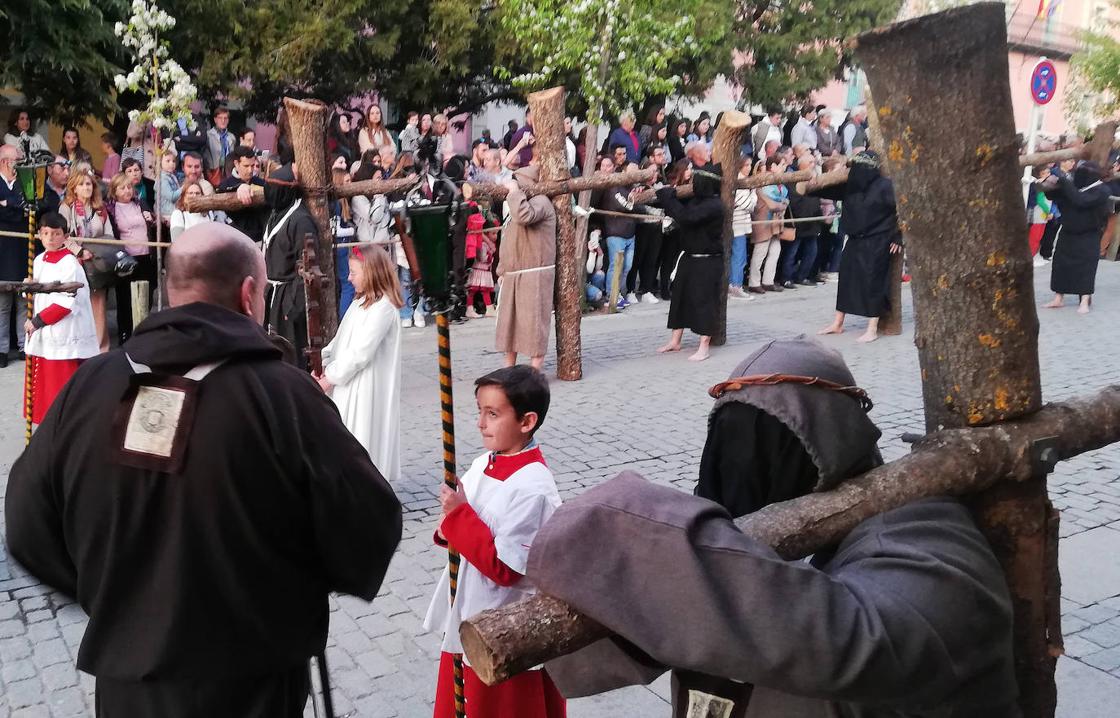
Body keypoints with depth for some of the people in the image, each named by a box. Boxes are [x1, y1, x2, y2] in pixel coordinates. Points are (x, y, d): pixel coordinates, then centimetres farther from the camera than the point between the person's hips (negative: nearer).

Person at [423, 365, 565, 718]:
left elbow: (504, 567, -25)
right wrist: (449, 529, -8)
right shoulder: (481, 465, -1)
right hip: (466, 620, 8)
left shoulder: (533, 488, -25)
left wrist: (459, 516, -24)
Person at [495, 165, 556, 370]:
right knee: (508, 319, 13)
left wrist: (514, 191, -21)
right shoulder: (517, 206, 20)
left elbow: (525, 216, -34)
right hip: (513, 274, 9)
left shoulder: (540, 201, -10)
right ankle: (509, 368, 24)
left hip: (534, 274, -9)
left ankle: (535, 371, 2)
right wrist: (502, 269, 19)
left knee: (533, 320, -5)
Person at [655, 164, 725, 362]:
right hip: (689, 258, 9)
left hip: (707, 262, -9)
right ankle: (675, 341, 24)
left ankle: (703, 347, 5)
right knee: (680, 296, 13)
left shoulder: (714, 206, -19)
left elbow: (686, 217, -28)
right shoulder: (698, 201, 8)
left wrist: (667, 196, -19)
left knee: (704, 300, -3)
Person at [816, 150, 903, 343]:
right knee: (846, 279, 10)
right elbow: (829, 191, 10)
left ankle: (872, 329, 4)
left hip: (876, 244, -7)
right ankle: (837, 324, 21)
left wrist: (898, 237, -12)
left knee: (873, 283, -4)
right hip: (854, 241, 7)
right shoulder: (851, 186, 5)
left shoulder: (885, 186, -12)